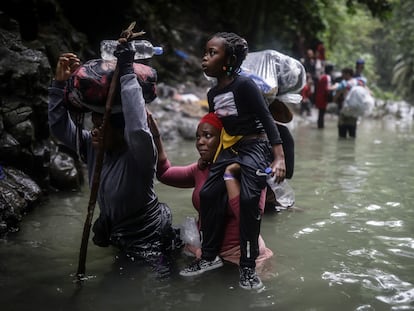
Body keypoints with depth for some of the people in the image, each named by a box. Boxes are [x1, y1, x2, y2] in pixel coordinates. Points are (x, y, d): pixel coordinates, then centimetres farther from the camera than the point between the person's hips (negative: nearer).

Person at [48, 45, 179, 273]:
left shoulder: (139, 154, -27)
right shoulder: (93, 146, -6)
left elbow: (138, 129, -49)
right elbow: (59, 126, -5)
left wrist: (127, 72, -46)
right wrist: (60, 83, -17)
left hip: (149, 240, -7)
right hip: (117, 235, 8)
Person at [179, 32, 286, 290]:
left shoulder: (244, 84, -15)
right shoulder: (213, 94, 8)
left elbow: (267, 120, -18)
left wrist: (279, 158, -25)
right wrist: (210, 159, 21)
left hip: (256, 147, -8)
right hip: (229, 149, 8)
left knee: (249, 199, -22)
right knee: (208, 194, -1)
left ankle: (248, 267, -8)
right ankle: (210, 256, 14)